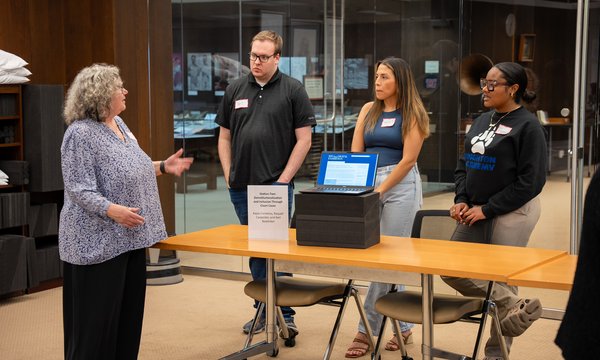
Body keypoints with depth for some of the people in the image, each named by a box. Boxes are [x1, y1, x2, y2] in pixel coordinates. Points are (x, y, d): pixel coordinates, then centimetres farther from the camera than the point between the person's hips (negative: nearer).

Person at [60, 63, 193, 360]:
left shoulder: (117, 124, 10)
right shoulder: (80, 134, -16)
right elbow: (80, 190, -22)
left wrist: (163, 167, 14)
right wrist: (112, 210, -35)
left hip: (130, 237, 9)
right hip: (99, 242, -9)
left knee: (129, 310, 13)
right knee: (98, 316, -2)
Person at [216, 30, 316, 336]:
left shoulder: (293, 90, -1)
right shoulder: (235, 90, 12)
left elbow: (304, 139, -4)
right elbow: (225, 137, 15)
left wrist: (284, 178, -9)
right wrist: (229, 175, 5)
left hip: (276, 184, -5)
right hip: (241, 186, 5)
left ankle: (285, 314, 0)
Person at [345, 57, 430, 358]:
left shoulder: (412, 114, 0)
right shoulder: (368, 110, 13)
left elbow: (408, 159, -8)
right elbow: (355, 152, 8)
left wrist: (380, 190, -13)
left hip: (401, 186, -4)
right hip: (368, 185, 4)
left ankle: (366, 330, 1)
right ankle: (402, 327, 15)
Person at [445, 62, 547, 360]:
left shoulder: (527, 125, -11)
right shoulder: (482, 121, 11)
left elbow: (531, 180, -15)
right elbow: (464, 164, 18)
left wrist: (487, 209, -15)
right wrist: (462, 200, -1)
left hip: (511, 213, -8)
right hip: (476, 212, 8)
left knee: (500, 278, 0)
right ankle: (512, 306, 1)